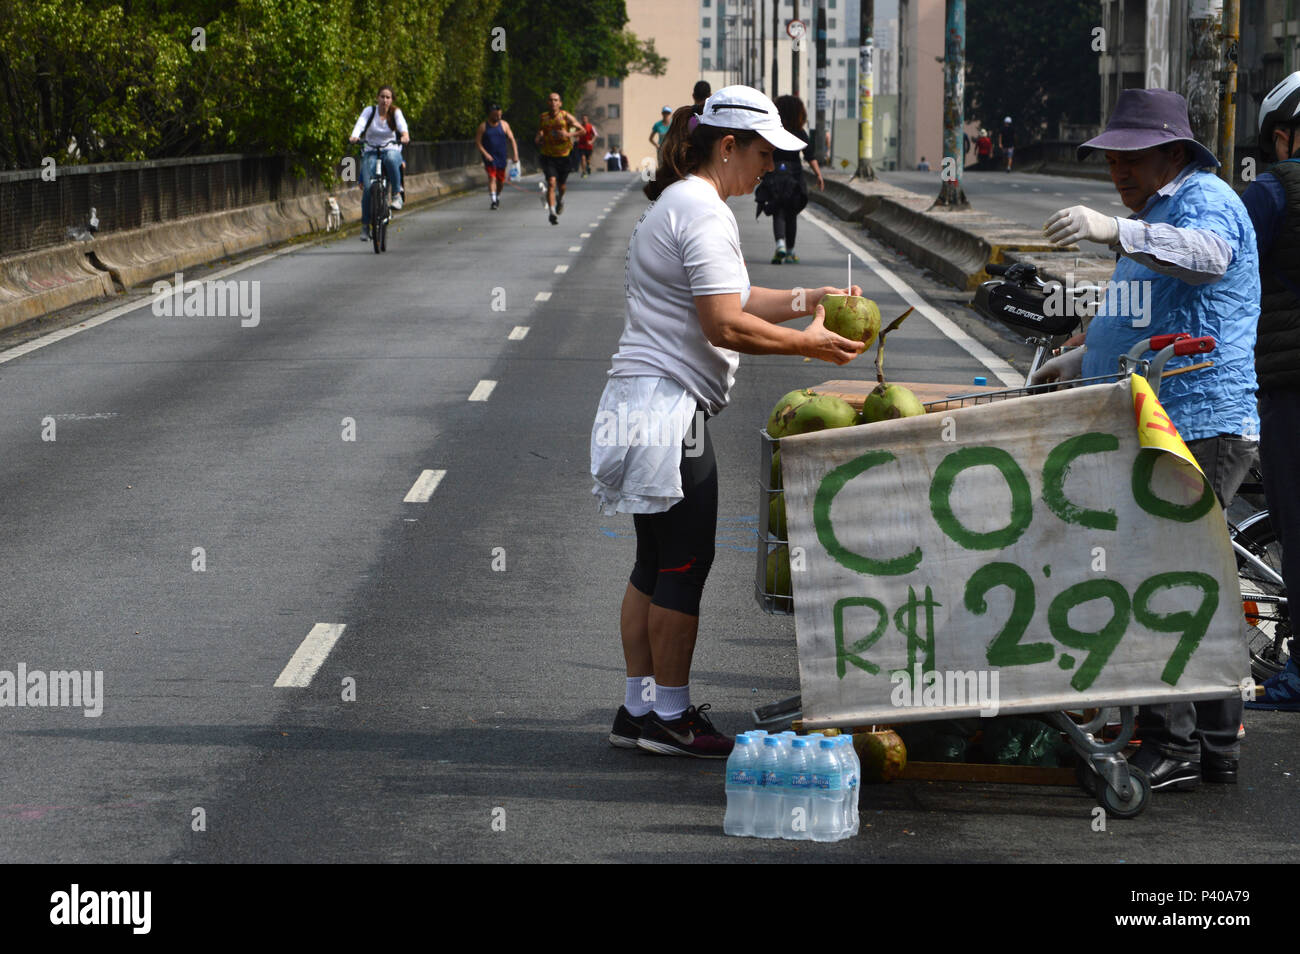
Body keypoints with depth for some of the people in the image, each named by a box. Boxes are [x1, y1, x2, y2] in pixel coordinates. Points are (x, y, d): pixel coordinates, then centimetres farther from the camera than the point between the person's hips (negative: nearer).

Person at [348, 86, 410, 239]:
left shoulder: (395, 112, 1)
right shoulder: (369, 111, 0)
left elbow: (402, 124, -19)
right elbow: (360, 124, -17)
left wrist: (405, 135, -42)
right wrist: (354, 136, -39)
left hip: (390, 150, 0)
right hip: (370, 152, 1)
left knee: (391, 159, -40)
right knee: (367, 187, -18)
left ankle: (397, 194, -23)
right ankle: (365, 224, -6)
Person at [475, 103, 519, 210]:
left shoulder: (504, 125, 5)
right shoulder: (483, 126, -1)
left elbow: (512, 140, 4)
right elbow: (477, 142, -2)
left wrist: (515, 154, -6)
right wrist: (485, 154, -15)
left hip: (501, 157, 3)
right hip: (489, 157, -3)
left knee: (501, 180, 8)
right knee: (492, 177, -17)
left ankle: (498, 196, 34)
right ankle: (493, 200, -23)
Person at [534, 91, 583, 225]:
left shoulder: (566, 116, -6)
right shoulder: (543, 117, 3)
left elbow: (582, 130, -5)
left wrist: (569, 134, -22)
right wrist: (538, 138, -1)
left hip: (563, 155, 0)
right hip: (548, 155, 0)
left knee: (561, 185, 11)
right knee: (551, 183, -18)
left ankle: (560, 200, 46)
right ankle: (552, 212, -21)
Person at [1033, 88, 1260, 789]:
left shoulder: (1205, 199, -9)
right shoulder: (1152, 216, 24)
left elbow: (1207, 254, -34)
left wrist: (1115, 232, -46)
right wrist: (1080, 361, 27)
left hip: (1200, 428, -11)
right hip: (1154, 428, 11)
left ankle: (1170, 748, -10)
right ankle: (1216, 748, 17)